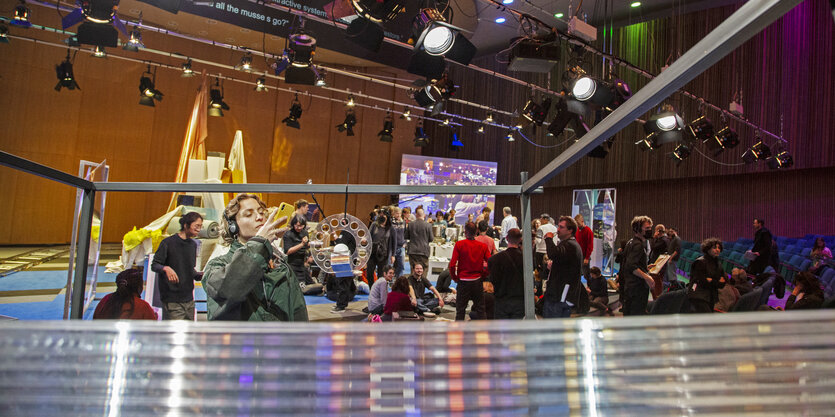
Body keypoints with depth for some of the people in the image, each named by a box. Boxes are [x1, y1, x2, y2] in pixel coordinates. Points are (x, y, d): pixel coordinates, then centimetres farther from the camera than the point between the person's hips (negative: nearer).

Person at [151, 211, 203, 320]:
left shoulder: (193, 244, 12)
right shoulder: (168, 243, -7)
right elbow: (154, 265, -7)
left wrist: (200, 275, 1)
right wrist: (166, 268, -28)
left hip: (189, 300, 7)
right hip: (172, 301, -7)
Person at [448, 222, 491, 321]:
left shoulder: (459, 244, -8)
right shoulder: (483, 246, -2)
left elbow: (452, 264, -13)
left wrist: (455, 277, 2)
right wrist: (482, 275, 7)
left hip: (463, 281, -1)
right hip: (477, 281, 2)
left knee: (460, 309, 7)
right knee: (480, 309, 12)